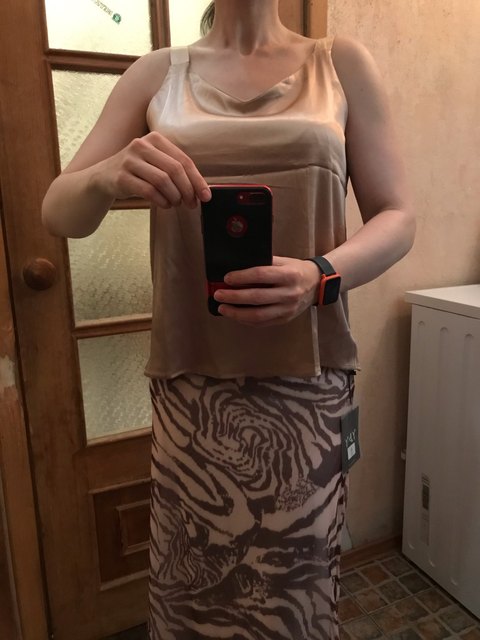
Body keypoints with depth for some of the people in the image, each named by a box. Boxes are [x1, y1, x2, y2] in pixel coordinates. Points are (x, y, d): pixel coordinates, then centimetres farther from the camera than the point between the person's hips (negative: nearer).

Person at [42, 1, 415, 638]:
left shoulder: (342, 63, 9)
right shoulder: (158, 74, 10)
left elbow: (396, 217, 4)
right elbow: (59, 214, 5)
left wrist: (321, 275, -17)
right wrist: (107, 175, -19)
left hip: (306, 377, 0)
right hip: (192, 379, 1)